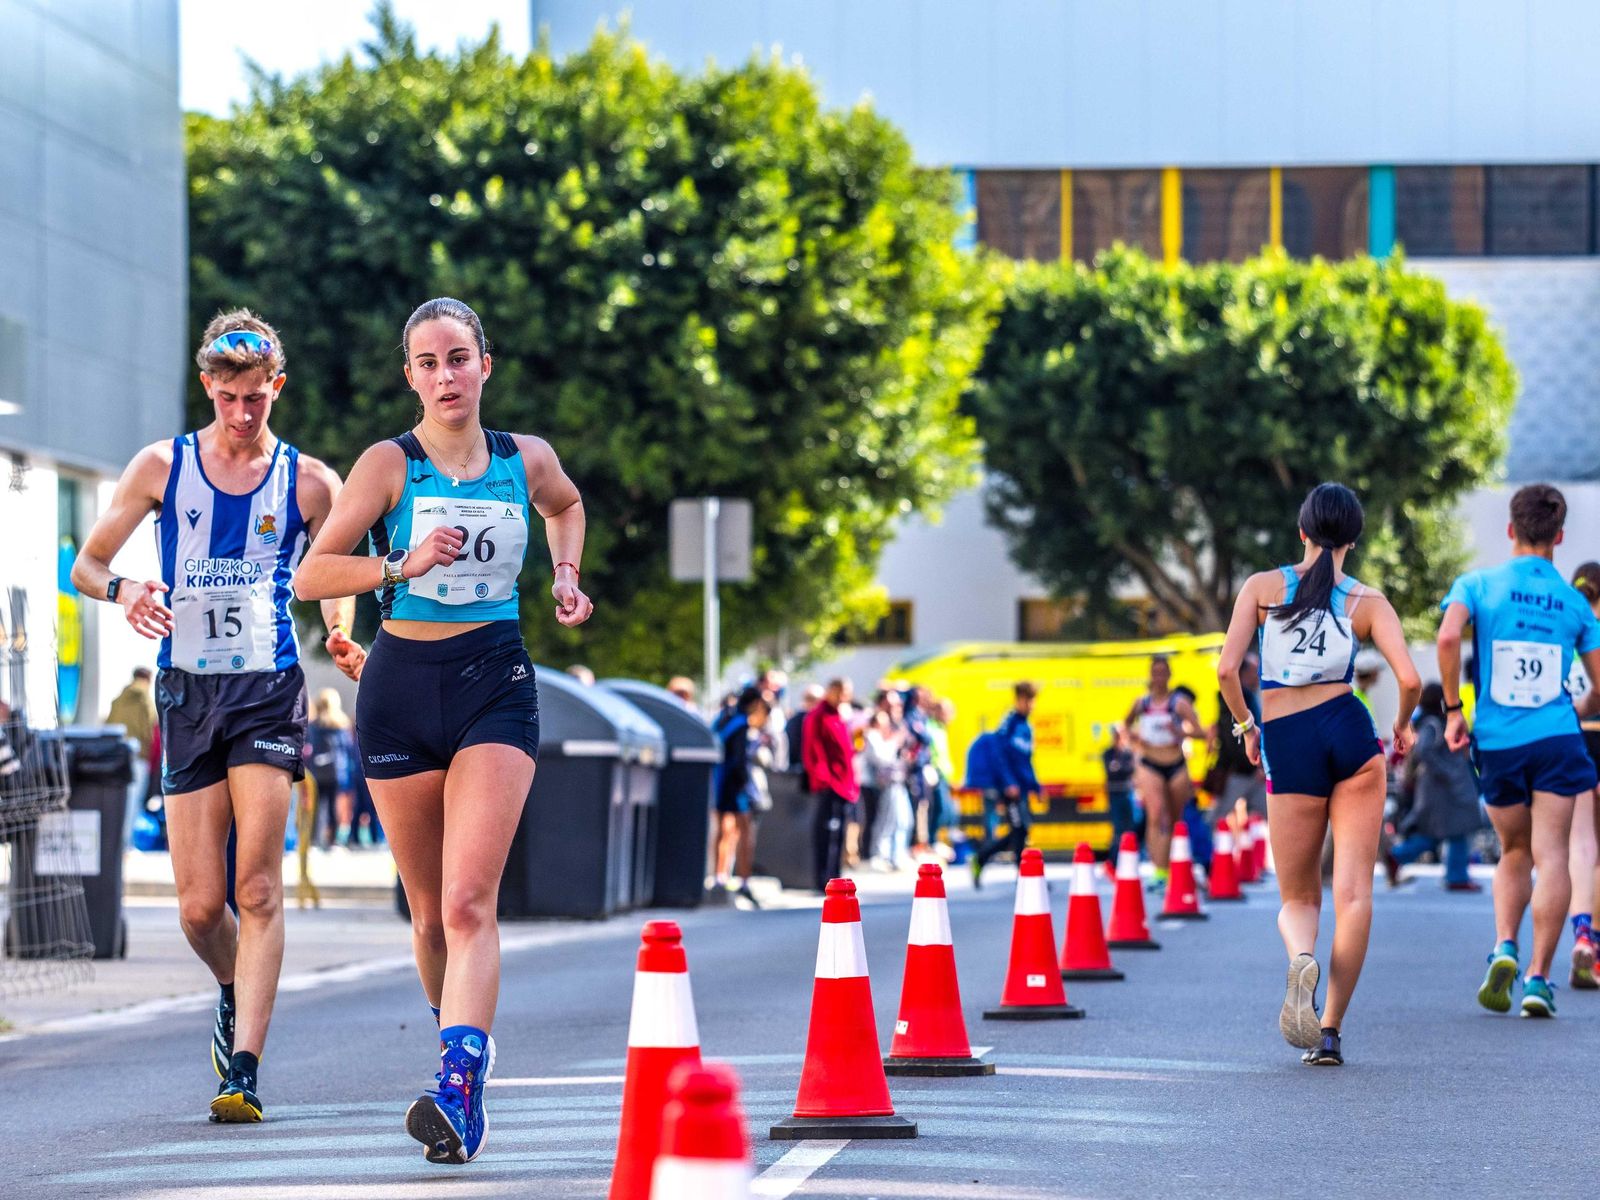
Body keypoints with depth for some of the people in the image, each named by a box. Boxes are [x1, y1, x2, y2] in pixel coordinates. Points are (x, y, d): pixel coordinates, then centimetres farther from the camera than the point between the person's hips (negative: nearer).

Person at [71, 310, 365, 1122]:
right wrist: (121, 590, -14)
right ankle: (236, 996, 33)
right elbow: (84, 565, 8)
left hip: (269, 689, -1)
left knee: (258, 888, -12)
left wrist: (341, 637, -7)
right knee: (199, 908, 0)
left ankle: (244, 1070, -14)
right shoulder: (161, 467, 5)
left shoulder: (309, 483, 4)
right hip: (187, 690, 1)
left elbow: (336, 583, 14)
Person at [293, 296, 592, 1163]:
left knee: (469, 901, -17)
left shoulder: (526, 460, 4)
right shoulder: (390, 464, -4)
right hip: (403, 685, 1)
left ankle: (458, 1089, -28)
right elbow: (310, 576, -6)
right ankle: (459, 1034, 36)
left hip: (496, 684, 0)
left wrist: (566, 577, 13)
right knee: (430, 912, 10)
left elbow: (566, 505, 29)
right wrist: (403, 566, -19)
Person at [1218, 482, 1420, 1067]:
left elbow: (1227, 669, -5)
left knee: (1297, 898, 12)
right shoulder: (1368, 601, 3)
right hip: (1350, 732, 0)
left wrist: (1245, 726, 12)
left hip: (1286, 748, 1)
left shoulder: (1261, 587, 4)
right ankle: (1330, 1032, -3)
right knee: (1354, 893, 4)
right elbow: (1410, 679, -7)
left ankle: (1301, 959, -24)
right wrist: (1403, 725, 14)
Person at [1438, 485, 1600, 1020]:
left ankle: (1504, 949, -3)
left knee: (1514, 853, 18)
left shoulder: (1478, 584, 1)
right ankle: (1538, 977, -11)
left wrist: (1453, 710, -7)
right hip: (1557, 738, -1)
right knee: (1550, 856, -3)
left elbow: (1448, 638, -16)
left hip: (1497, 740, 1)